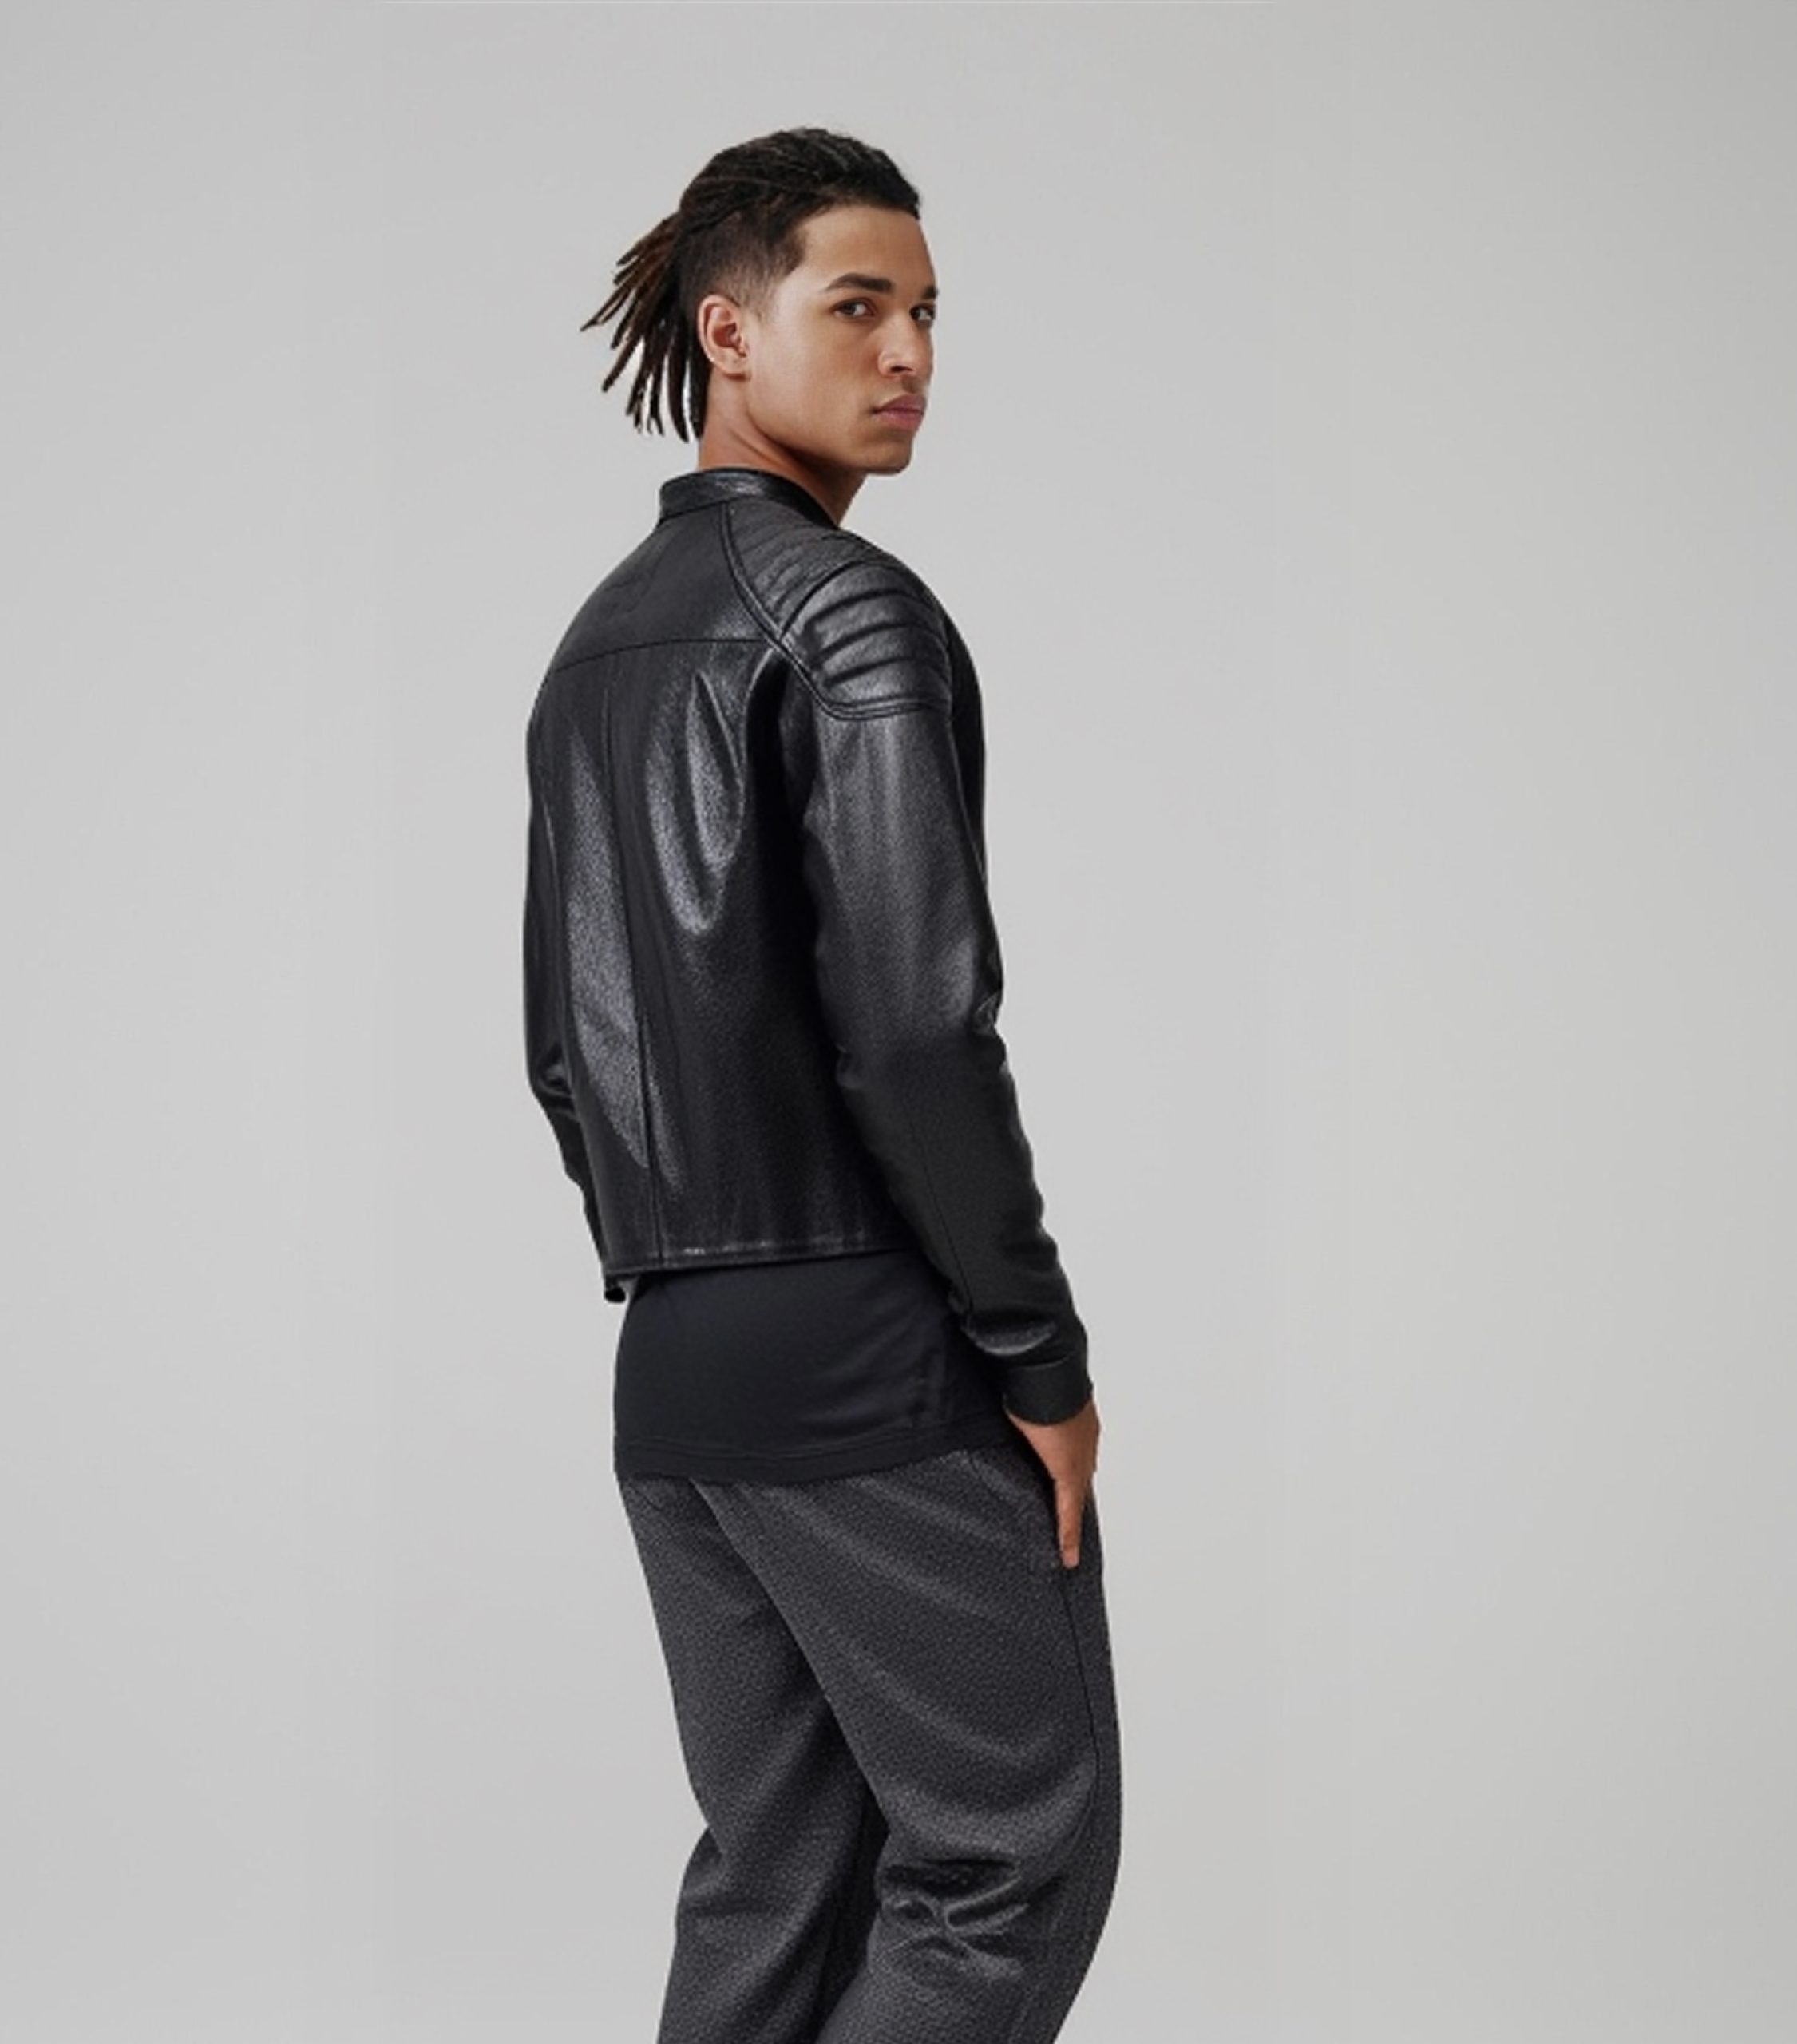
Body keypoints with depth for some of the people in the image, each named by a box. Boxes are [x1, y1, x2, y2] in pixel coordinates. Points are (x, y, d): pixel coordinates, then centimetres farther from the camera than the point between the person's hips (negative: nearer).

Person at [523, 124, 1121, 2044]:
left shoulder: (595, 643, 16)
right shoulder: (849, 611, -11)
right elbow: (911, 1020, -20)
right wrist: (1042, 1357, -13)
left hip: (675, 1371, 9)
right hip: (881, 1352, -8)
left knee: (780, 1870, 14)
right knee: (1015, 1852, 1)